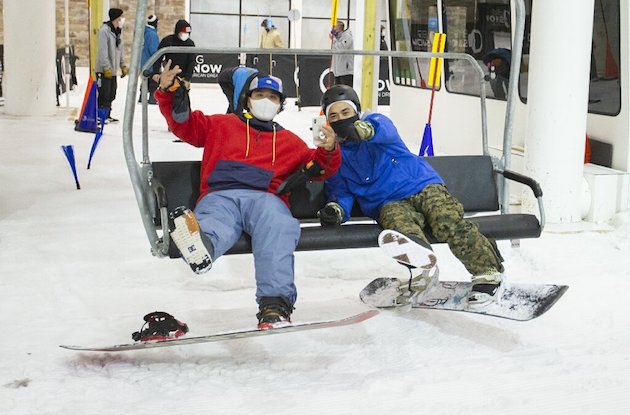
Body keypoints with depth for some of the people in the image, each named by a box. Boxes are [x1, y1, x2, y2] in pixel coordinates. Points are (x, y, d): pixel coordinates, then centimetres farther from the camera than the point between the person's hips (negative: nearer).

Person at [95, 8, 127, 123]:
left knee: (111, 95, 13)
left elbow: (120, 50, 18)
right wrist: (106, 68, -23)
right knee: (104, 94, -6)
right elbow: (103, 51, -21)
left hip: (113, 70, 9)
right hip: (104, 70, -9)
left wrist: (123, 66, 14)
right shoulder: (104, 30, -16)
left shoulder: (118, 31, 12)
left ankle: (107, 115, 23)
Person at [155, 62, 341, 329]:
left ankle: (275, 304, -53)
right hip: (220, 196, 0)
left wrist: (328, 151, 5)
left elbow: (316, 168, 27)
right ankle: (200, 244, -76)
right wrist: (167, 91, 8)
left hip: (265, 198, 0)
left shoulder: (290, 141, 35)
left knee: (277, 226, -37)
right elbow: (184, 124, 24)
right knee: (215, 226, -38)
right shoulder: (221, 125, 32)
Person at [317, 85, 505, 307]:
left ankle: (487, 272, -22)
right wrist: (335, 211, -16)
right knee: (404, 229, -34)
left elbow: (383, 129, -16)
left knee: (449, 223, -27)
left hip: (424, 186, -1)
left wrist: (362, 129, -41)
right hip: (390, 205, 1)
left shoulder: (375, 121, 10)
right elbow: (341, 193, 11)